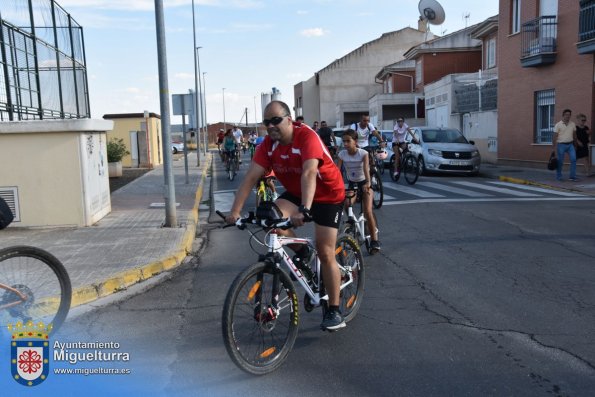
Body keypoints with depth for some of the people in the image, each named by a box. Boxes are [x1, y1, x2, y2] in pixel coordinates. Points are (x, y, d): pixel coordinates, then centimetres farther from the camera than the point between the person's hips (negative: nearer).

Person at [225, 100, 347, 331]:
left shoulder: (307, 137, -29)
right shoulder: (268, 144, -12)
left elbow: (309, 174, -43)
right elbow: (251, 177, -19)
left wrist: (304, 210, -56)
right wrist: (235, 211, -28)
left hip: (328, 195, -5)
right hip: (296, 193, 5)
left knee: (325, 253, -9)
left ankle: (334, 311, 6)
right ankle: (301, 252, 3)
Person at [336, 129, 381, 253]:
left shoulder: (363, 153, -19)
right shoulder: (342, 154, -11)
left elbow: (366, 169, -33)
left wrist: (367, 183, -52)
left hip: (364, 183, -3)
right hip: (351, 183, 4)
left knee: (367, 212, -15)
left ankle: (374, 240, -2)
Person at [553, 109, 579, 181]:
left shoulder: (573, 124, 7)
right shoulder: (558, 125, -5)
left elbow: (574, 135, 14)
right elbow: (555, 137, -7)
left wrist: (575, 144, 13)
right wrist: (554, 148, -11)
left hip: (570, 145, 4)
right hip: (561, 145, -3)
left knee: (573, 159, -9)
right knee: (560, 162, 1)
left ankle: (572, 176, -2)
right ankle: (558, 176, 16)